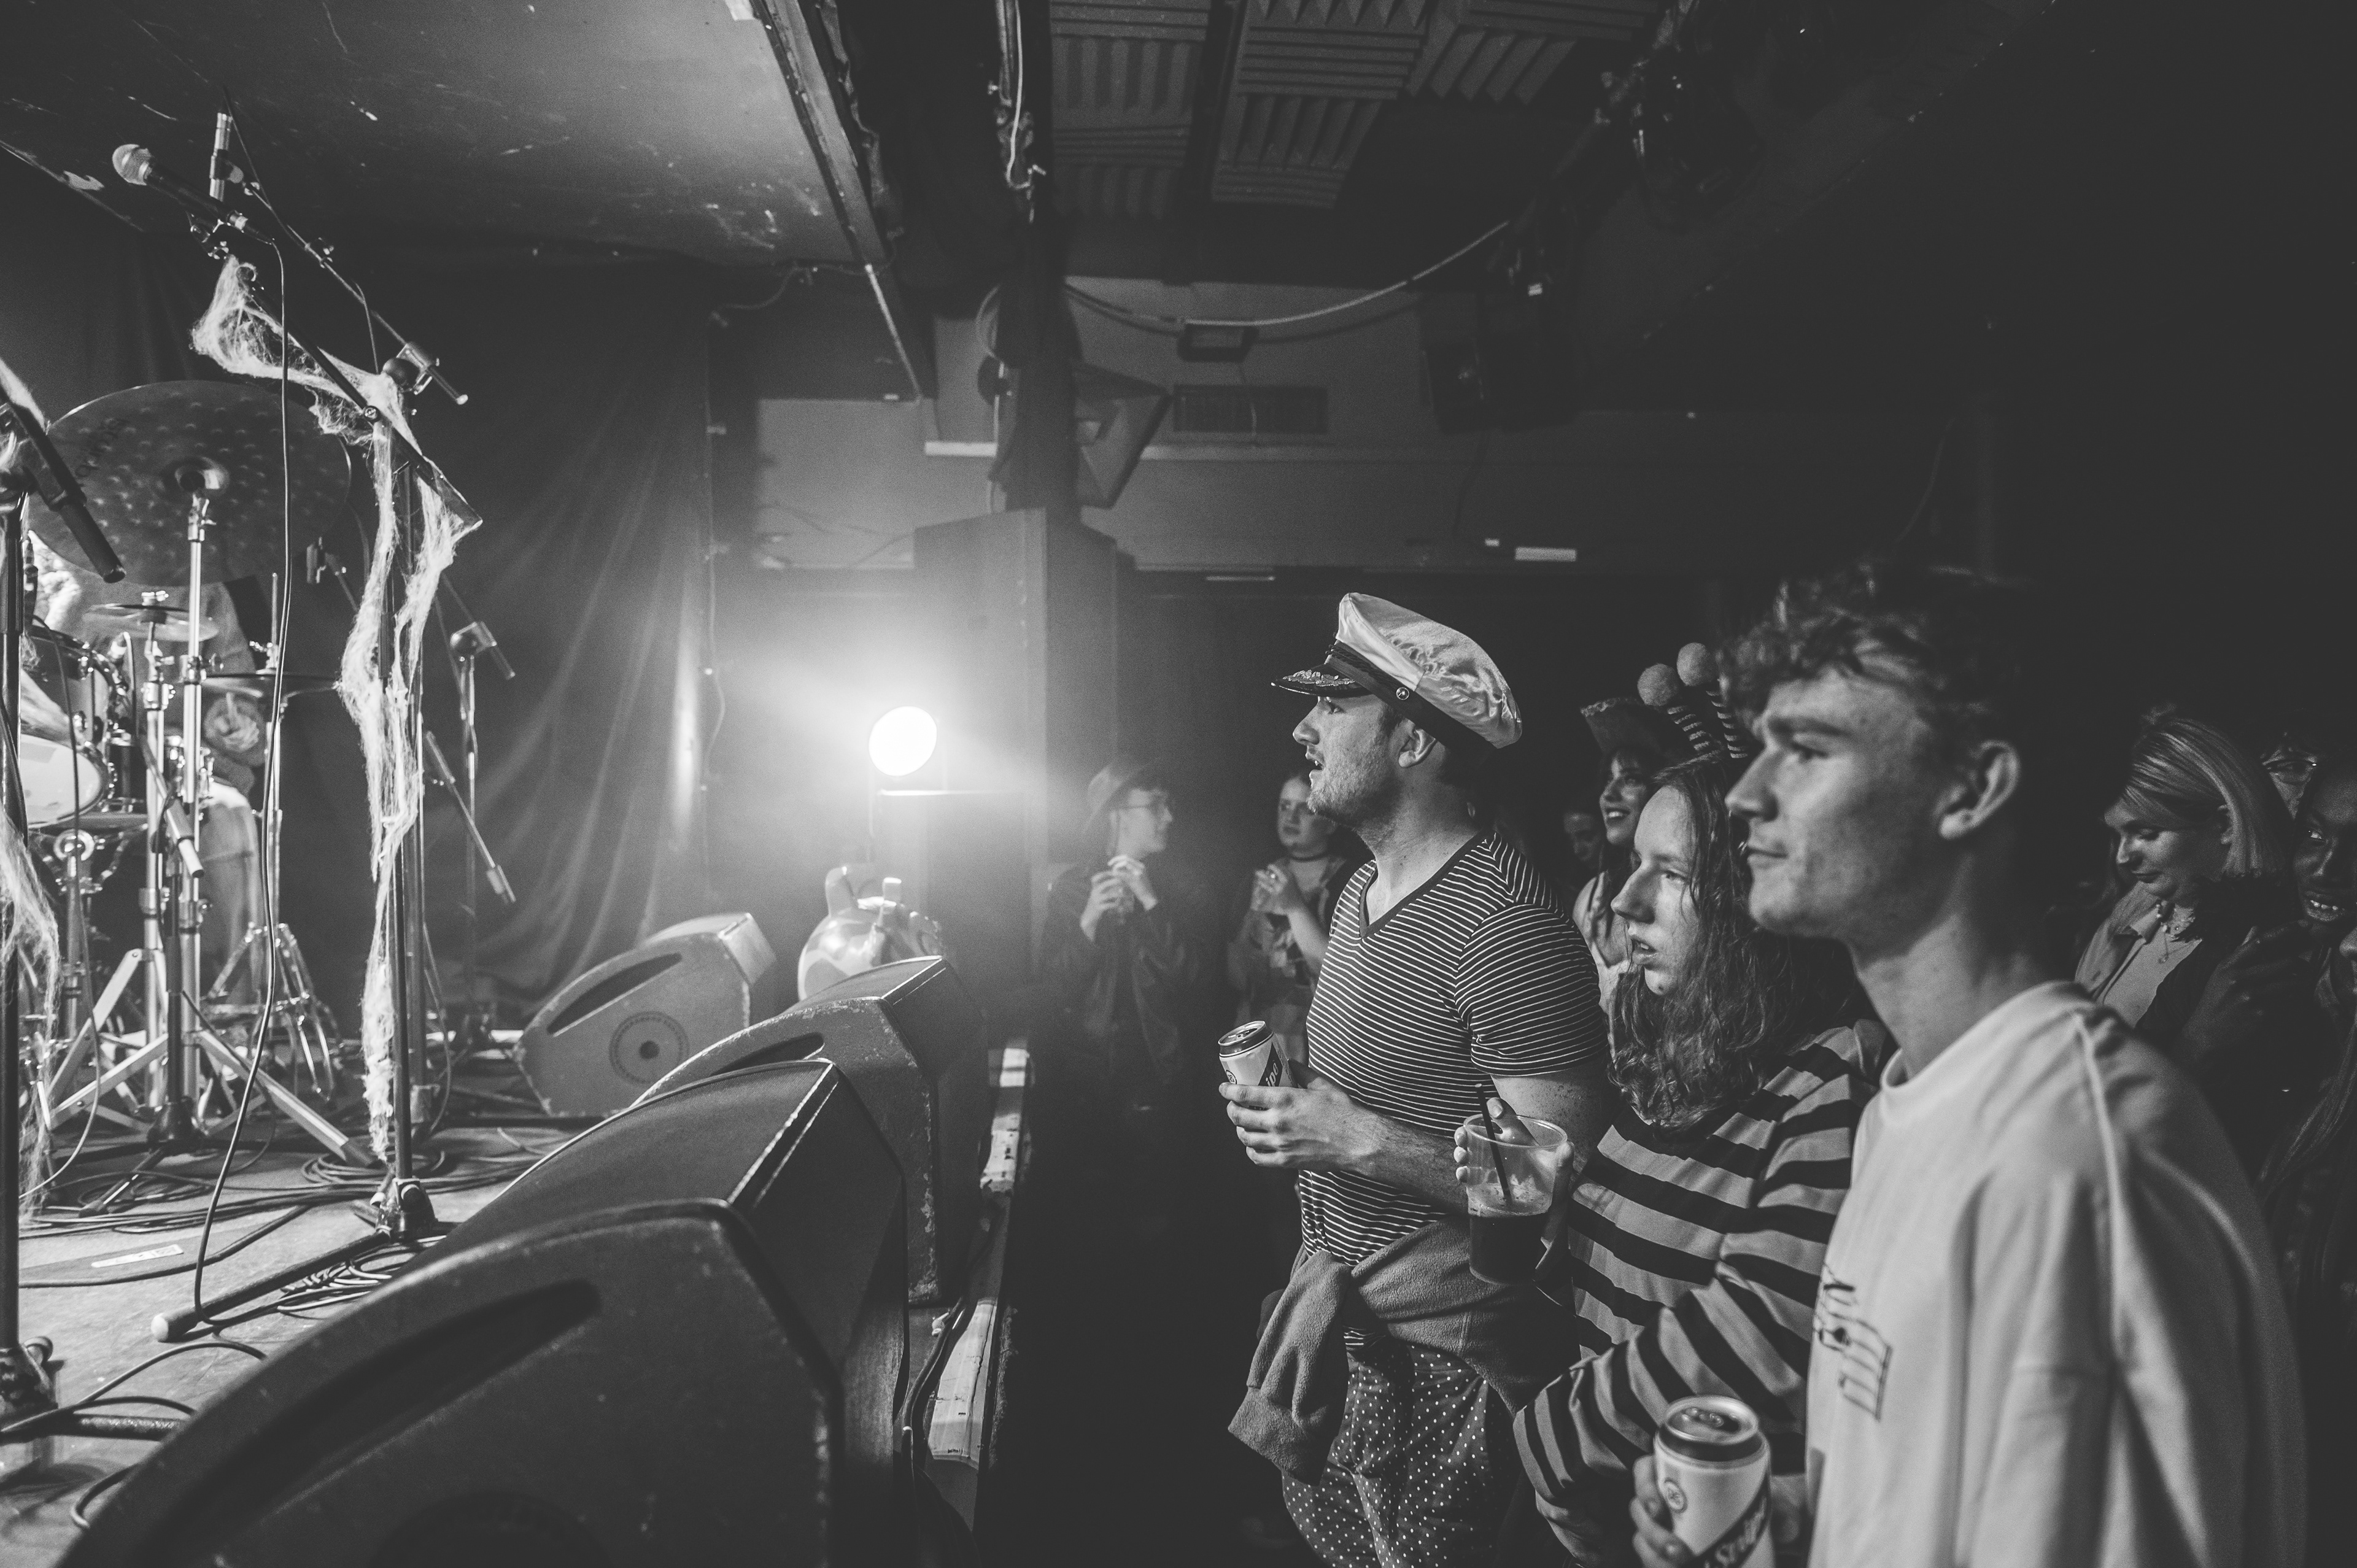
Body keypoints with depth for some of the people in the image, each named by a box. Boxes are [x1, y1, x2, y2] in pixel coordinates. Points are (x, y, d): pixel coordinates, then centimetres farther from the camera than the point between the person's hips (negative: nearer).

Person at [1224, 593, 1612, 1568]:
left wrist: (1357, 1141, -24)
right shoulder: (1363, 888, 8)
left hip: (1442, 1356, -8)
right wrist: (1289, 1098, 4)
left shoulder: (1503, 923, -22)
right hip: (1344, 1316, 8)